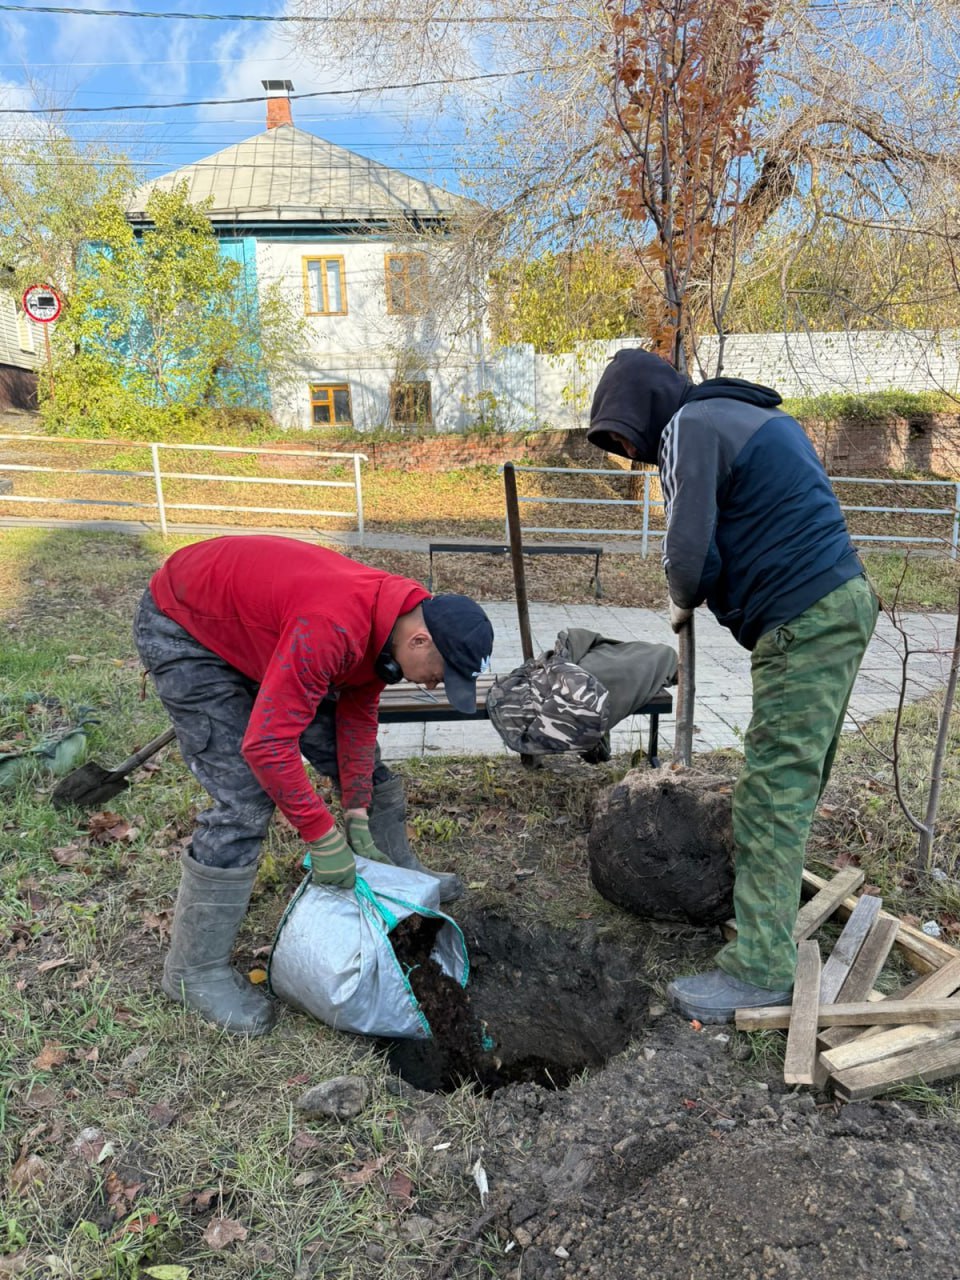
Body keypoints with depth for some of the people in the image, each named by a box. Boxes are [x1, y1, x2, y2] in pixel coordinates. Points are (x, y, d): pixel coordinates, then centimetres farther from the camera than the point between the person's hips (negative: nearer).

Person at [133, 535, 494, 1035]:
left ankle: (399, 874, 31)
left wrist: (357, 817, -4)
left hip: (255, 627, 9)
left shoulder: (389, 620, -11)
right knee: (244, 796, -15)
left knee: (360, 753, 9)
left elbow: (357, 717, -1)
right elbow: (265, 745, -37)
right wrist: (323, 838, -28)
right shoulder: (332, 629, -40)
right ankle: (194, 970, 3)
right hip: (181, 631, -8)